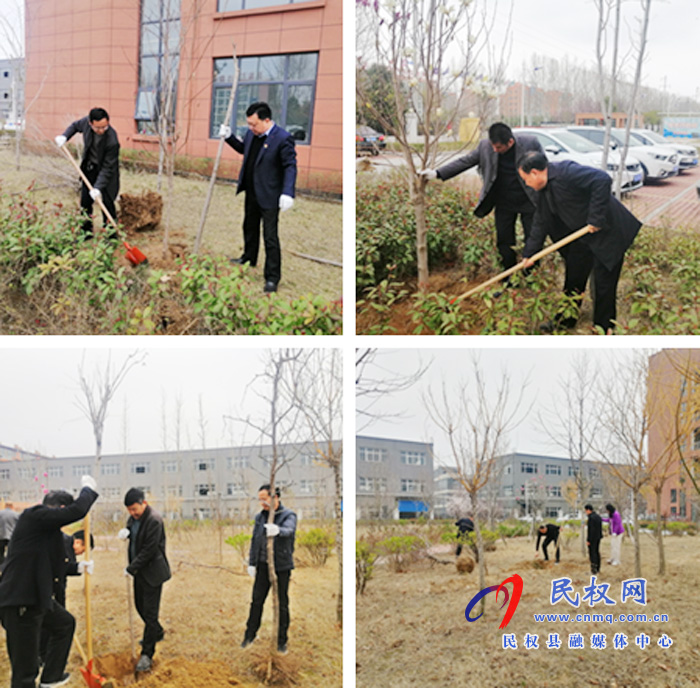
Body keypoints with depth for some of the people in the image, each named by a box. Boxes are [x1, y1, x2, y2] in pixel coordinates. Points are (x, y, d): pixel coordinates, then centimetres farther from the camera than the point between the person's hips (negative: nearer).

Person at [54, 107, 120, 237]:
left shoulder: (112, 141, -34)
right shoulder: (86, 122, -19)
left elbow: (107, 168, -28)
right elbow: (76, 126, 9)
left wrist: (98, 187, -32)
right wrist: (64, 136, -7)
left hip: (105, 171, -5)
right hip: (89, 168, 6)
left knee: (107, 201, -10)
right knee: (85, 201, 10)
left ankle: (111, 232, 3)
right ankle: (86, 230, 24)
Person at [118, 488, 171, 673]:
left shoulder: (154, 520, -24)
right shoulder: (134, 516, 4)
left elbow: (149, 550, -24)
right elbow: (130, 528, 22)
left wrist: (131, 568, -17)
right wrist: (125, 532, -4)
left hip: (152, 571, -9)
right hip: (139, 570, 9)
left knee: (150, 612, -6)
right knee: (140, 606, 21)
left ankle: (147, 654, -2)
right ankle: (157, 632, 45)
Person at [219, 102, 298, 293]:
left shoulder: (283, 139, -20)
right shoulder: (252, 133, 3)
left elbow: (290, 166, -19)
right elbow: (243, 149, 24)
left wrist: (287, 193, -29)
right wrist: (229, 137, 8)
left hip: (269, 196, -8)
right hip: (251, 192, 8)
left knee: (270, 237, -6)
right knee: (250, 227, 25)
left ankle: (272, 277, 1)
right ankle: (249, 258, 46)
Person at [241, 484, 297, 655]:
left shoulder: (289, 515, -7)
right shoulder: (260, 517, 10)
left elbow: (289, 530, -28)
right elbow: (255, 540, 14)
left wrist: (278, 531, -51)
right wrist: (251, 563, 8)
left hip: (282, 566, -4)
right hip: (263, 565, 4)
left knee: (282, 604, 2)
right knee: (257, 601, 8)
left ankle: (282, 641, 12)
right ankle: (250, 634, 23)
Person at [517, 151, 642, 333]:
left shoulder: (566, 172, -24)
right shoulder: (544, 190, 6)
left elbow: (603, 180, -33)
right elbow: (540, 223, 14)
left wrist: (595, 218, -29)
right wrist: (529, 254, 11)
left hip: (607, 231, -9)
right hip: (582, 237, 9)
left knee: (603, 283, -1)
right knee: (573, 278, 17)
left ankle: (604, 329, 13)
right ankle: (566, 320, 33)